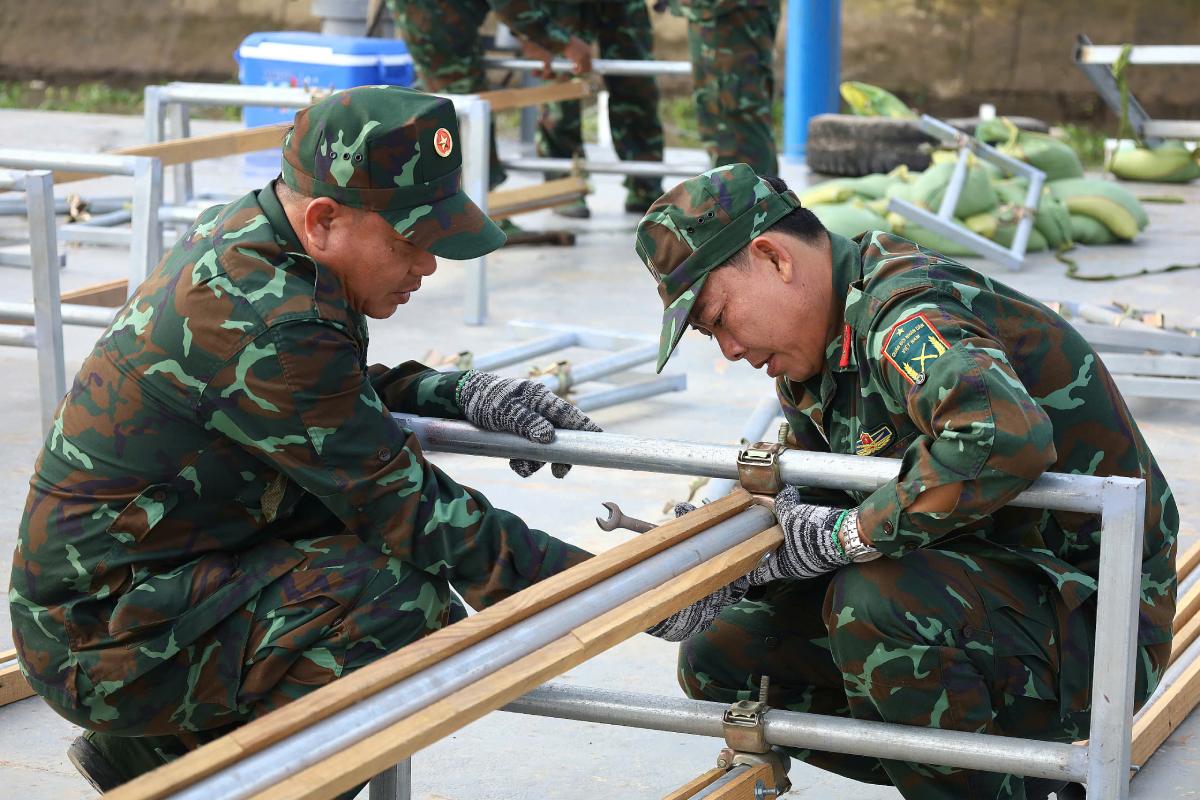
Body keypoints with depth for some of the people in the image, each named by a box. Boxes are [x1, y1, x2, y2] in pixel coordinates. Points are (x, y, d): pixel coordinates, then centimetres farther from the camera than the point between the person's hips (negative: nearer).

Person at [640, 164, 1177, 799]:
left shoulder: (911, 312, -24)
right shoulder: (821, 343, 7)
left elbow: (1006, 436, -45)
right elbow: (804, 508, 16)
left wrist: (845, 535, -32)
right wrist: (711, 592, -3)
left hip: (1087, 624, -10)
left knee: (873, 599, -36)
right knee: (718, 661, 5)